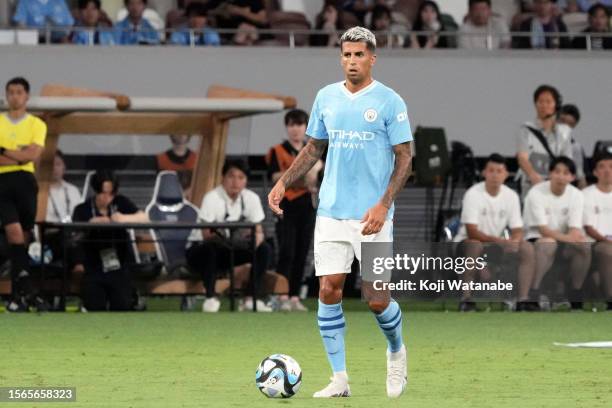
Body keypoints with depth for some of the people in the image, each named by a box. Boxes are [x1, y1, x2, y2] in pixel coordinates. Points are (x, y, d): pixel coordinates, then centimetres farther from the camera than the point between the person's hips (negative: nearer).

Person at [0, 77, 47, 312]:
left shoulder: (37, 125, 9)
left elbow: (33, 155, -6)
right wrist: (20, 157, -9)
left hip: (25, 181, 1)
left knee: (24, 237, 2)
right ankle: (26, 291, -20)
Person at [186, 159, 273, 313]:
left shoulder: (252, 198, -5)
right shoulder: (212, 198, -18)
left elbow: (259, 231, -4)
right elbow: (206, 234, -24)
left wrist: (256, 239, -30)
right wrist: (217, 237, -48)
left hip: (234, 251, 5)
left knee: (264, 249, -18)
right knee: (210, 247, -39)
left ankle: (253, 298, -16)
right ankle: (211, 297, -25)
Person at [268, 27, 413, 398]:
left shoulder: (389, 102, -5)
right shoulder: (326, 97, 8)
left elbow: (404, 158, -6)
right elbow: (314, 147, 19)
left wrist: (383, 205, -16)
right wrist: (283, 183, 6)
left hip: (371, 215, -4)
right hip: (332, 211, 4)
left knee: (377, 298, -4)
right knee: (329, 290, -5)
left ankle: (396, 353, 27)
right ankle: (340, 379, 3)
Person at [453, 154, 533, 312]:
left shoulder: (511, 196, -2)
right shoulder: (473, 194, -17)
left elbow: (517, 230, -1)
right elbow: (471, 232, -25)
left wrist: (513, 241, -27)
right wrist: (500, 241, -37)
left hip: (495, 245, 5)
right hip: (467, 244, -5)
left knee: (527, 248, -15)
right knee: (475, 246, -39)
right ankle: (466, 298, -33)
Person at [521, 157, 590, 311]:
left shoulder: (576, 195, -3)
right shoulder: (536, 193, -15)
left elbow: (575, 229, -11)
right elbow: (542, 229, -22)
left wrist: (576, 237, -37)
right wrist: (565, 237, -40)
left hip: (564, 239, 4)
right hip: (537, 238, -4)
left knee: (584, 247, -27)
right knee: (548, 244, -39)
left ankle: (576, 296, -13)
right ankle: (532, 295, -38)